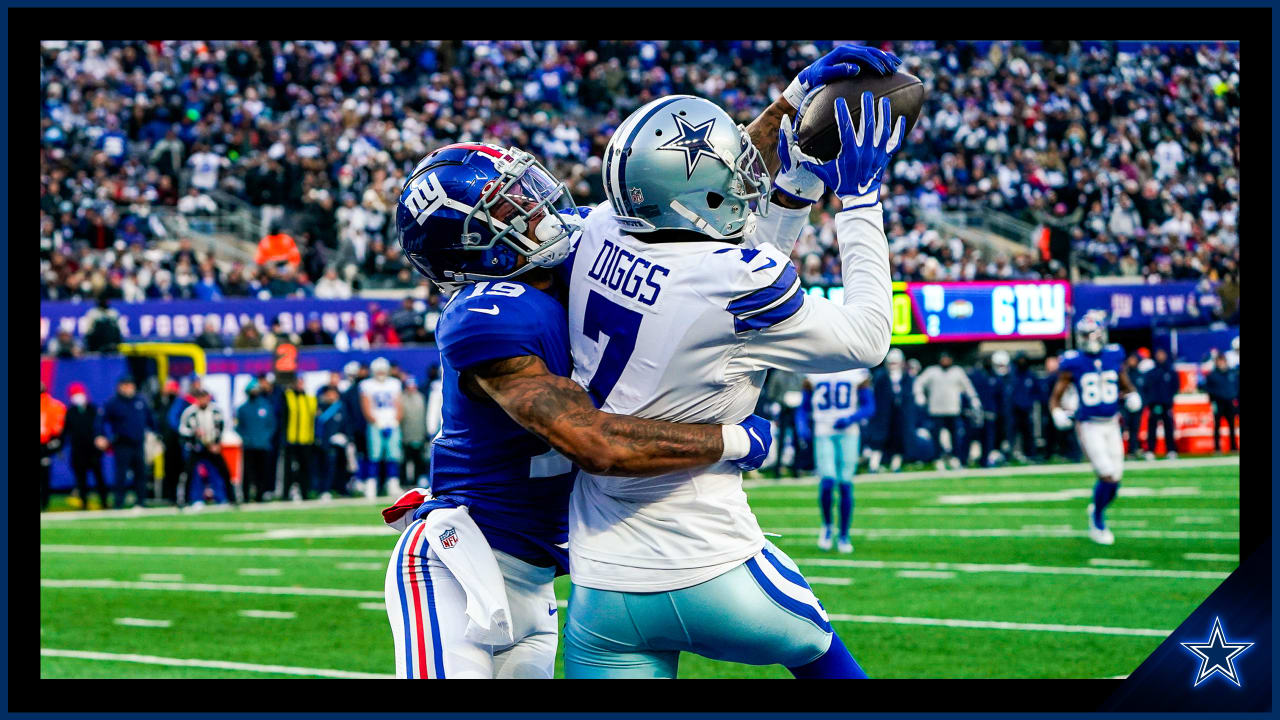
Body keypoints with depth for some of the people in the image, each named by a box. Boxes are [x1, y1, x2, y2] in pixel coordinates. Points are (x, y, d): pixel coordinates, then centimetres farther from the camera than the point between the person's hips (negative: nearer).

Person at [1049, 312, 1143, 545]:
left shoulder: (1114, 357, 3)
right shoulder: (1073, 363, -7)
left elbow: (1126, 386, 17)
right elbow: (1055, 398, -2)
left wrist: (1132, 397, -6)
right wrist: (1058, 414, -23)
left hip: (1112, 425, 4)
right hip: (1089, 427, -4)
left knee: (1115, 479, 5)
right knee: (1107, 475, -15)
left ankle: (1097, 509, 36)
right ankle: (1097, 524, 6)